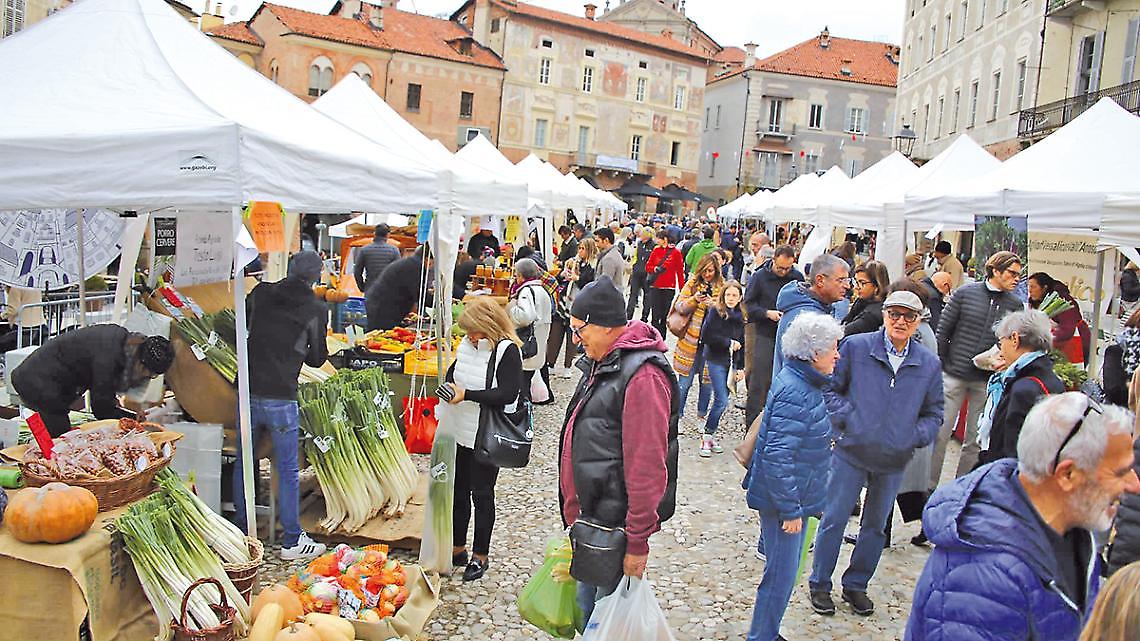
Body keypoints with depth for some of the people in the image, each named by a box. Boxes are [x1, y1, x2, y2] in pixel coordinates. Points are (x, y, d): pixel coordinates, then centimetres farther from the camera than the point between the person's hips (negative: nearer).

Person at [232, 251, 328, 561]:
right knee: (288, 471, 6)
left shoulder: (261, 293, 4)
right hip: (281, 398, -4)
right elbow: (317, 358, 4)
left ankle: (240, 529, 31)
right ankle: (292, 541, 14)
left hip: (248, 392, 4)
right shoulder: (316, 310, -5)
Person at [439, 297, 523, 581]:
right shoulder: (468, 345, 5)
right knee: (458, 490, 17)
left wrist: (466, 395, -24)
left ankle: (480, 555, 22)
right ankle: (457, 548, 33)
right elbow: (454, 369, 21)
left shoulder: (507, 351, -16)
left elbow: (509, 393, -23)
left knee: (482, 494, 6)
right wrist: (449, 384, 0)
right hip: (459, 432, 7)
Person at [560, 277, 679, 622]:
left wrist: (637, 543, -20)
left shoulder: (643, 376, -22)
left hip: (616, 523, -9)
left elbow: (647, 466, -23)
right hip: (592, 513, 9)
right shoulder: (599, 363, 11)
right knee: (585, 610, 20)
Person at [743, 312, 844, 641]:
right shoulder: (795, 394, -25)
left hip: (790, 496, 10)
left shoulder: (800, 382, 7)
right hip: (784, 502, -10)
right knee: (781, 576, 2)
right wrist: (790, 509, -23)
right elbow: (778, 457, -27)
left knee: (782, 572, 20)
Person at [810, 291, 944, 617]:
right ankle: (820, 584, 22)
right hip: (852, 452, -3)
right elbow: (830, 388, 0)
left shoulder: (929, 364, 1)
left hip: (895, 460, 3)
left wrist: (916, 437, -6)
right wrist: (847, 419, -13)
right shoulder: (855, 347, -7)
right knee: (834, 519, 4)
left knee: (875, 526, 16)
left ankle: (856, 585, 34)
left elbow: (933, 412, 11)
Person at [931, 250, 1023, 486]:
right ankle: (929, 486, 12)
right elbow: (943, 330, 1)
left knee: (976, 440, 7)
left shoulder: (1015, 304, 5)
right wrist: (942, 365, -2)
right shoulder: (966, 292, -1)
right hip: (954, 375, -2)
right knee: (940, 434, 1)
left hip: (987, 380, 2)